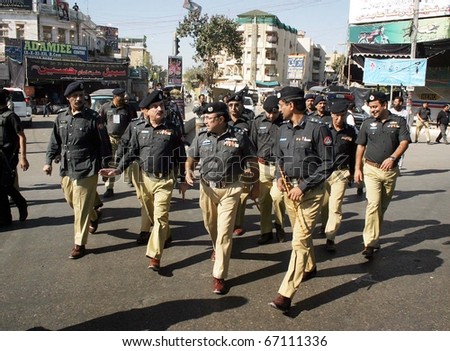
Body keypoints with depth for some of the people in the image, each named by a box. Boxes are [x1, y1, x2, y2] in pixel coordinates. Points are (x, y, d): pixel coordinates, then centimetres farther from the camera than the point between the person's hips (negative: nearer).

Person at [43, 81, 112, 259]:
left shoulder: (93, 117, -8)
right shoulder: (61, 117, 7)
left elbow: (103, 143, -6)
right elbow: (55, 141, 15)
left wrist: (105, 166, -6)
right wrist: (48, 161, 8)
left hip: (86, 169, -6)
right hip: (66, 169, 6)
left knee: (81, 208, -3)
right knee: (72, 202, 19)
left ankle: (79, 244, 9)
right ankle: (93, 218, 47)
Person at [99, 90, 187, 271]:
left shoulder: (171, 129, -6)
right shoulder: (139, 128, 0)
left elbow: (181, 156, 1)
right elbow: (131, 152, 8)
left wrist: (184, 180, 2)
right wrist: (118, 169, -4)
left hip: (165, 180, -3)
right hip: (145, 178, 3)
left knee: (160, 216, -9)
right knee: (151, 214, 18)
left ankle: (155, 256, -5)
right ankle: (164, 235, 45)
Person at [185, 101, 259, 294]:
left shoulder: (239, 136, -10)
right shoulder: (201, 136, -2)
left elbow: (252, 161, 1)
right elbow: (192, 157, 10)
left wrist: (255, 185, 4)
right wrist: (188, 170, -12)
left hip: (230, 189, -4)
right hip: (207, 187, 4)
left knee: (224, 232, -6)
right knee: (210, 224, 22)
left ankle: (219, 276, 2)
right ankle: (217, 247, 55)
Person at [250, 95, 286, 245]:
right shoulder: (258, 122, 3)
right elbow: (251, 144, 11)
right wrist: (256, 158, 5)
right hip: (262, 165, 3)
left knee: (277, 196, -16)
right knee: (263, 200, 8)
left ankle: (279, 225, 13)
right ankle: (266, 231, 23)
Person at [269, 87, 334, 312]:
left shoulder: (317, 128, -14)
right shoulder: (284, 129, 8)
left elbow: (328, 163, -13)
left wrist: (303, 186, -17)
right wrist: (280, 177, -1)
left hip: (309, 192, -7)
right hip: (289, 189, 7)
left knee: (300, 241, -10)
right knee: (302, 233, 23)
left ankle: (286, 294, -9)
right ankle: (309, 268, 46)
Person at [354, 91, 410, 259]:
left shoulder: (399, 121, 2)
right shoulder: (367, 123, 5)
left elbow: (404, 142, -8)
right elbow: (360, 146, 8)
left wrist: (392, 158, -25)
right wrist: (357, 168, 2)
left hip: (391, 170, 1)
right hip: (371, 169, -1)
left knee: (383, 206, 12)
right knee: (373, 204, -13)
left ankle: (374, 237, 30)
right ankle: (370, 243, -14)